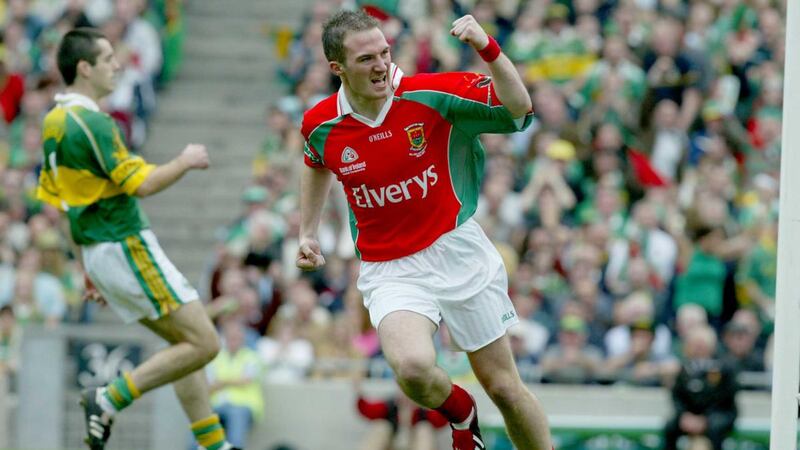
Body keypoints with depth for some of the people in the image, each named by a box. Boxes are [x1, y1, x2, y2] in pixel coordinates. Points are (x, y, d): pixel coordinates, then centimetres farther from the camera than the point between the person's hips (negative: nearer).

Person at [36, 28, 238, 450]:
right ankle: (110, 399, -8)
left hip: (96, 252, 10)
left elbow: (59, 201, 16)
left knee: (184, 342, 15)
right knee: (203, 343, -6)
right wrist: (186, 161, -4)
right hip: (127, 247, -10)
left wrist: (87, 267, 22)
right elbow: (142, 184, -22)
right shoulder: (91, 122, -19)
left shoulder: (53, 122, 11)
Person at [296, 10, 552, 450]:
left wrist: (488, 48, -27)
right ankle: (460, 412, 6)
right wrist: (308, 233, 19)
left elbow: (519, 109, -14)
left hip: (457, 252, 0)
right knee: (413, 367, -28)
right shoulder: (320, 125, -4)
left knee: (504, 387, 4)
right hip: (389, 271, 0)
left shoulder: (432, 93, -12)